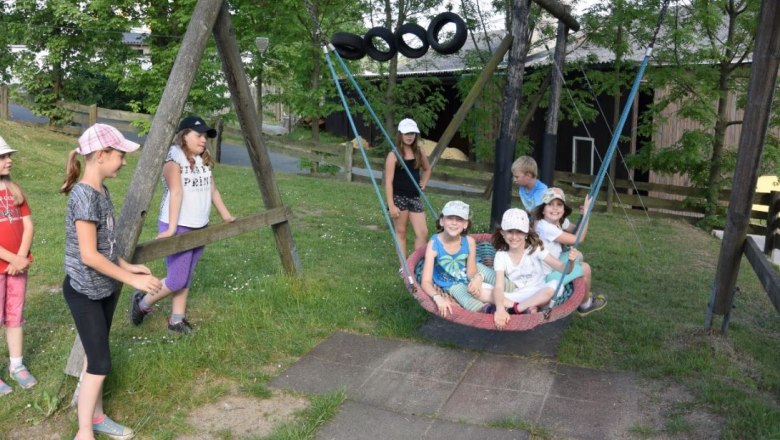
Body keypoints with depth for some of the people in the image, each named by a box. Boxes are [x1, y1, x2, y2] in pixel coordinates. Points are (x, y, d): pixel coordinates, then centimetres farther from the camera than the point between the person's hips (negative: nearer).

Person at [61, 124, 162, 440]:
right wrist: (132, 280, -20)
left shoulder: (102, 191, 4)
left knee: (96, 357, 18)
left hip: (105, 288, 8)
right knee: (100, 363, -1)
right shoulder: (83, 195, -23)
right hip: (85, 292, -8)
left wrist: (128, 267, 7)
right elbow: (89, 255, -24)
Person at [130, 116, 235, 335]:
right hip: (178, 228, -7)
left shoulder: (203, 160, 10)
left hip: (200, 228, 7)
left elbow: (212, 190, 15)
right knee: (177, 280, -4)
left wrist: (226, 216, 17)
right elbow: (176, 193, -22)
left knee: (186, 278, 11)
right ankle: (142, 302, 20)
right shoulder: (174, 158, -13)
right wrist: (171, 229, -25)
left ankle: (177, 320, 22)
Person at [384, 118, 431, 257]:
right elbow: (388, 182, -12)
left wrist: (423, 183, 10)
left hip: (415, 198, 5)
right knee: (401, 232, 4)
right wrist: (391, 205, -18)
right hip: (399, 198, -5)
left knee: (422, 233, -1)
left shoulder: (419, 152, 7)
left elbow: (427, 169, 27)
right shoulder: (394, 155, -9)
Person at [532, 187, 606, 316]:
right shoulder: (545, 227, -30)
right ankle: (585, 304, 21)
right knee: (585, 268, -3)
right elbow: (578, 239, -25)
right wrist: (586, 212, -22)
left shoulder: (560, 221, -3)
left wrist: (584, 214, -10)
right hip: (544, 277, -9)